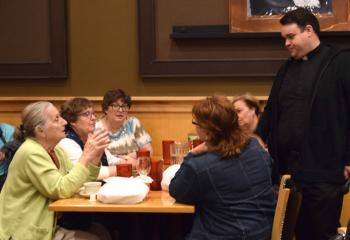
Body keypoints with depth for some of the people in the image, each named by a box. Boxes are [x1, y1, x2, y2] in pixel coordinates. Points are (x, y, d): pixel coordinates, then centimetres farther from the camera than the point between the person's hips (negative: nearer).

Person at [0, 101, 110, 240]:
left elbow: (80, 181, 7)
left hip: (47, 228, 8)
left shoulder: (56, 151, 7)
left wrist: (95, 156, -7)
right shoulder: (31, 152, -19)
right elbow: (62, 189, -24)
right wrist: (86, 156, -21)